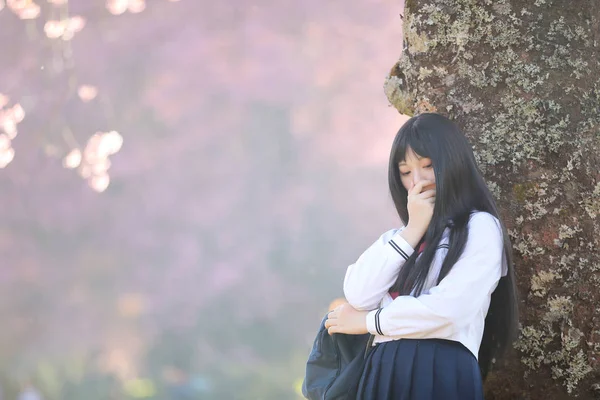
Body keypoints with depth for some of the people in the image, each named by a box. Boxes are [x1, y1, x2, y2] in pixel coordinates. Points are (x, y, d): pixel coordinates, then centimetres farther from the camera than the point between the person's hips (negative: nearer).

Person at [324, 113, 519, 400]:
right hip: (384, 372, 5)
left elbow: (448, 309, -13)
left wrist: (367, 322, 1)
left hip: (442, 373, -5)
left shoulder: (480, 227, 0)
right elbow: (358, 296, 4)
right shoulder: (400, 235, 20)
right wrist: (412, 231, 0)